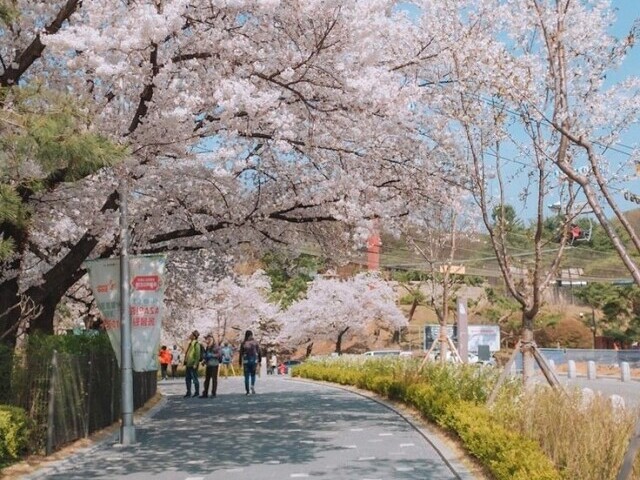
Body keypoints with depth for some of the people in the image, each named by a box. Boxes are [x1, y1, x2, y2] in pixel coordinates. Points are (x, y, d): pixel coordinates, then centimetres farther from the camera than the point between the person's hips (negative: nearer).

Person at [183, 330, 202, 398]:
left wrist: (195, 364, -21)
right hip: (188, 364, 9)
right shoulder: (190, 343, 16)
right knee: (187, 379, 11)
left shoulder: (196, 344, -13)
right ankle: (188, 392, 18)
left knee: (194, 379, -1)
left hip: (193, 365, -9)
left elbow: (197, 355, -18)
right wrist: (185, 362, 19)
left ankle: (197, 392, 9)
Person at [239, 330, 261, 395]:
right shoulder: (255, 342, 0)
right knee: (253, 374, 17)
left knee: (247, 376, 6)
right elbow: (259, 352, 1)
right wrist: (259, 360, 9)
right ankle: (253, 386, -7)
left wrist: (240, 362, 3)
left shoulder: (243, 343, -3)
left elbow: (241, 353, -3)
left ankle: (247, 391, 3)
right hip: (254, 360, 1)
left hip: (246, 361, -1)